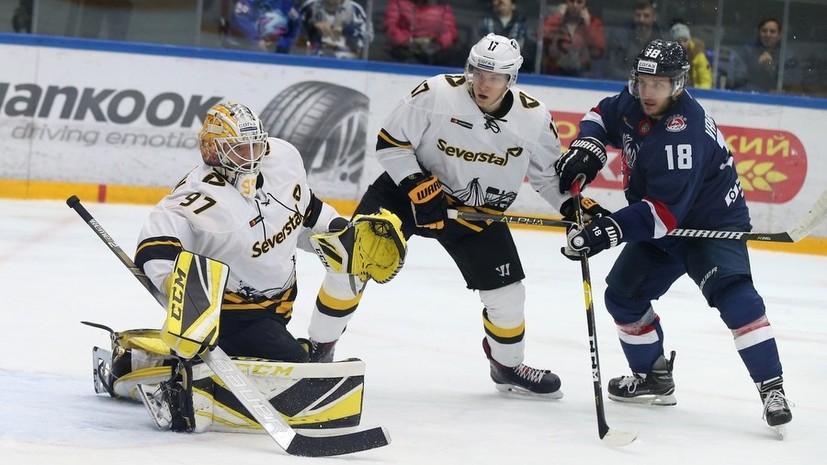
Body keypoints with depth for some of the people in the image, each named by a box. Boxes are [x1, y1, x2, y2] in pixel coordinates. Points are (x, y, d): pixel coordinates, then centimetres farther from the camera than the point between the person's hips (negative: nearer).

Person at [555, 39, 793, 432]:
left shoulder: (683, 134, -34)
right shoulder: (634, 104, -9)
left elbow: (664, 211, -37)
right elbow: (603, 115, 15)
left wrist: (610, 230, -44)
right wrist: (587, 145, -7)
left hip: (712, 221, -9)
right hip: (662, 226, 9)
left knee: (732, 293, -27)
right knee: (623, 294, 10)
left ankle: (772, 388, -29)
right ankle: (654, 377, 26)